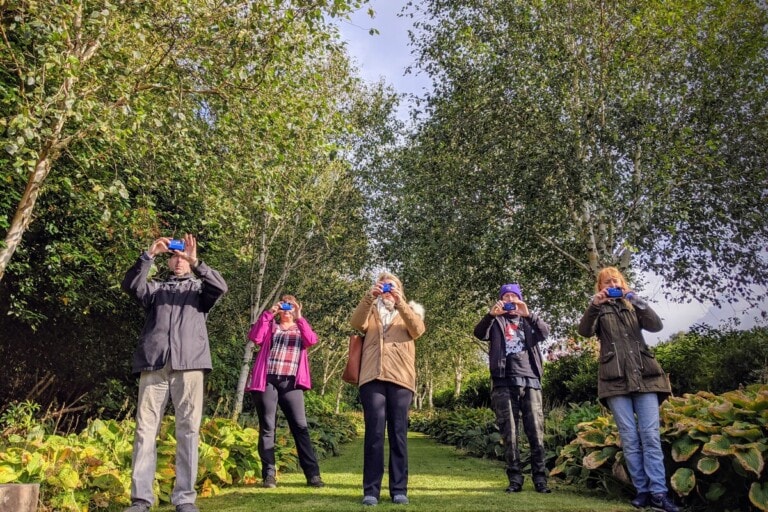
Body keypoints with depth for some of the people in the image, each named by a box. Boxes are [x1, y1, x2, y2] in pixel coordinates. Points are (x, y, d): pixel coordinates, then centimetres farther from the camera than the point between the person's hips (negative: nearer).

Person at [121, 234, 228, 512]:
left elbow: (220, 287, -3)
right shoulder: (156, 288, 23)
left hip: (188, 364, -1)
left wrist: (196, 262, -13)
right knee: (146, 429, -1)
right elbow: (130, 285, 3)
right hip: (154, 364, 2)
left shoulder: (200, 288, 19)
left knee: (188, 430, -3)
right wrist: (149, 255, -7)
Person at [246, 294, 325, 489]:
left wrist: (299, 318, -12)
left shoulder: (300, 329, 17)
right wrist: (268, 314, -8)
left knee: (300, 427, -3)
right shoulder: (270, 326, 15)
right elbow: (254, 337, -5)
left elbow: (312, 340, -5)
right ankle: (269, 474, 7)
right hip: (267, 381, 0)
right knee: (267, 428, 1)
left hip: (291, 383, 0)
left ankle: (313, 474, -1)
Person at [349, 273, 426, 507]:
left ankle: (399, 490, 8)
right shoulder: (370, 312, 21)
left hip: (400, 379, 0)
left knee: (398, 434, 2)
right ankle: (370, 490, 2)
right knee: (374, 433, -3)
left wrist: (399, 302, -13)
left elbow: (418, 330, -4)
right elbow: (356, 323, -2)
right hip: (372, 378, 0)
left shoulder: (409, 311, 19)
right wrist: (369, 297, -14)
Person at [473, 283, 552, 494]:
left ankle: (540, 478, 6)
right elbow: (479, 334, -5)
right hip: (504, 382, -1)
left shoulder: (529, 320, 19)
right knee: (509, 433, -1)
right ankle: (515, 479, 5)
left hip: (529, 379, 1)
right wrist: (490, 315, -23)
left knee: (536, 431, -1)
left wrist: (528, 314, -19)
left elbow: (545, 332, -2)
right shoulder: (496, 322, 15)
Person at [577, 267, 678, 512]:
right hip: (615, 379, -1)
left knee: (650, 435, -5)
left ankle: (658, 492, -4)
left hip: (644, 375, 1)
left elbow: (656, 325, -1)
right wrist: (594, 305, -23)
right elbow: (584, 331, -8)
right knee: (629, 437, -1)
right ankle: (642, 490, 4)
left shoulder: (633, 306, 17)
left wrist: (637, 301, -15)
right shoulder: (599, 310, 12)